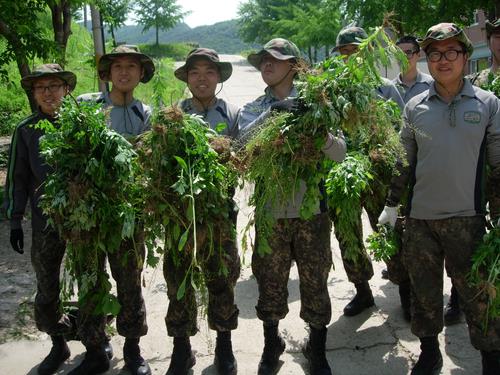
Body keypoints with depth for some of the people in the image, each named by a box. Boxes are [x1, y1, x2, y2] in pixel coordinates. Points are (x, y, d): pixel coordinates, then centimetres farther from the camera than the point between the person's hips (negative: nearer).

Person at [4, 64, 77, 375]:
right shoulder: (26, 130, 1)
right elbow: (17, 178, 5)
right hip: (45, 220, 1)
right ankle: (59, 343, 26)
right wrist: (15, 221, 2)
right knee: (47, 287, 8)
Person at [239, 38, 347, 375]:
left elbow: (339, 153, -7)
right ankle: (272, 344, 36)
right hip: (270, 211, 2)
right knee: (270, 283, 13)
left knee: (315, 283, 9)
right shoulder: (254, 109, 5)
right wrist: (270, 112, -26)